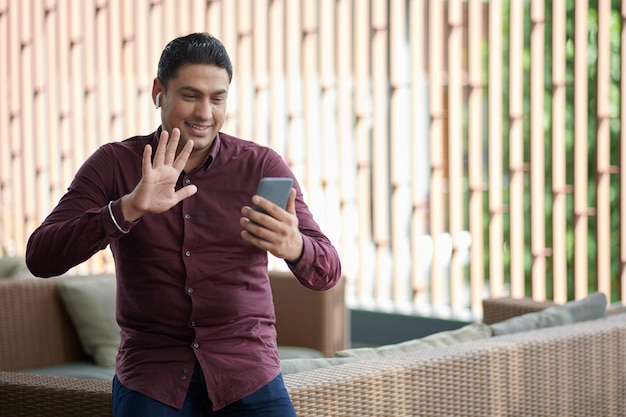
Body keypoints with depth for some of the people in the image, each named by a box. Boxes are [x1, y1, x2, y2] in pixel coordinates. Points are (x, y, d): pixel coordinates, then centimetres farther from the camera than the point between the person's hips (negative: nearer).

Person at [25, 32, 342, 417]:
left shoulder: (263, 166, -1)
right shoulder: (113, 165, -1)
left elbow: (327, 272, -6)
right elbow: (41, 258, -12)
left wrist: (294, 247, -31)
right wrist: (129, 208, -27)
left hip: (248, 375, 0)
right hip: (150, 380, 0)